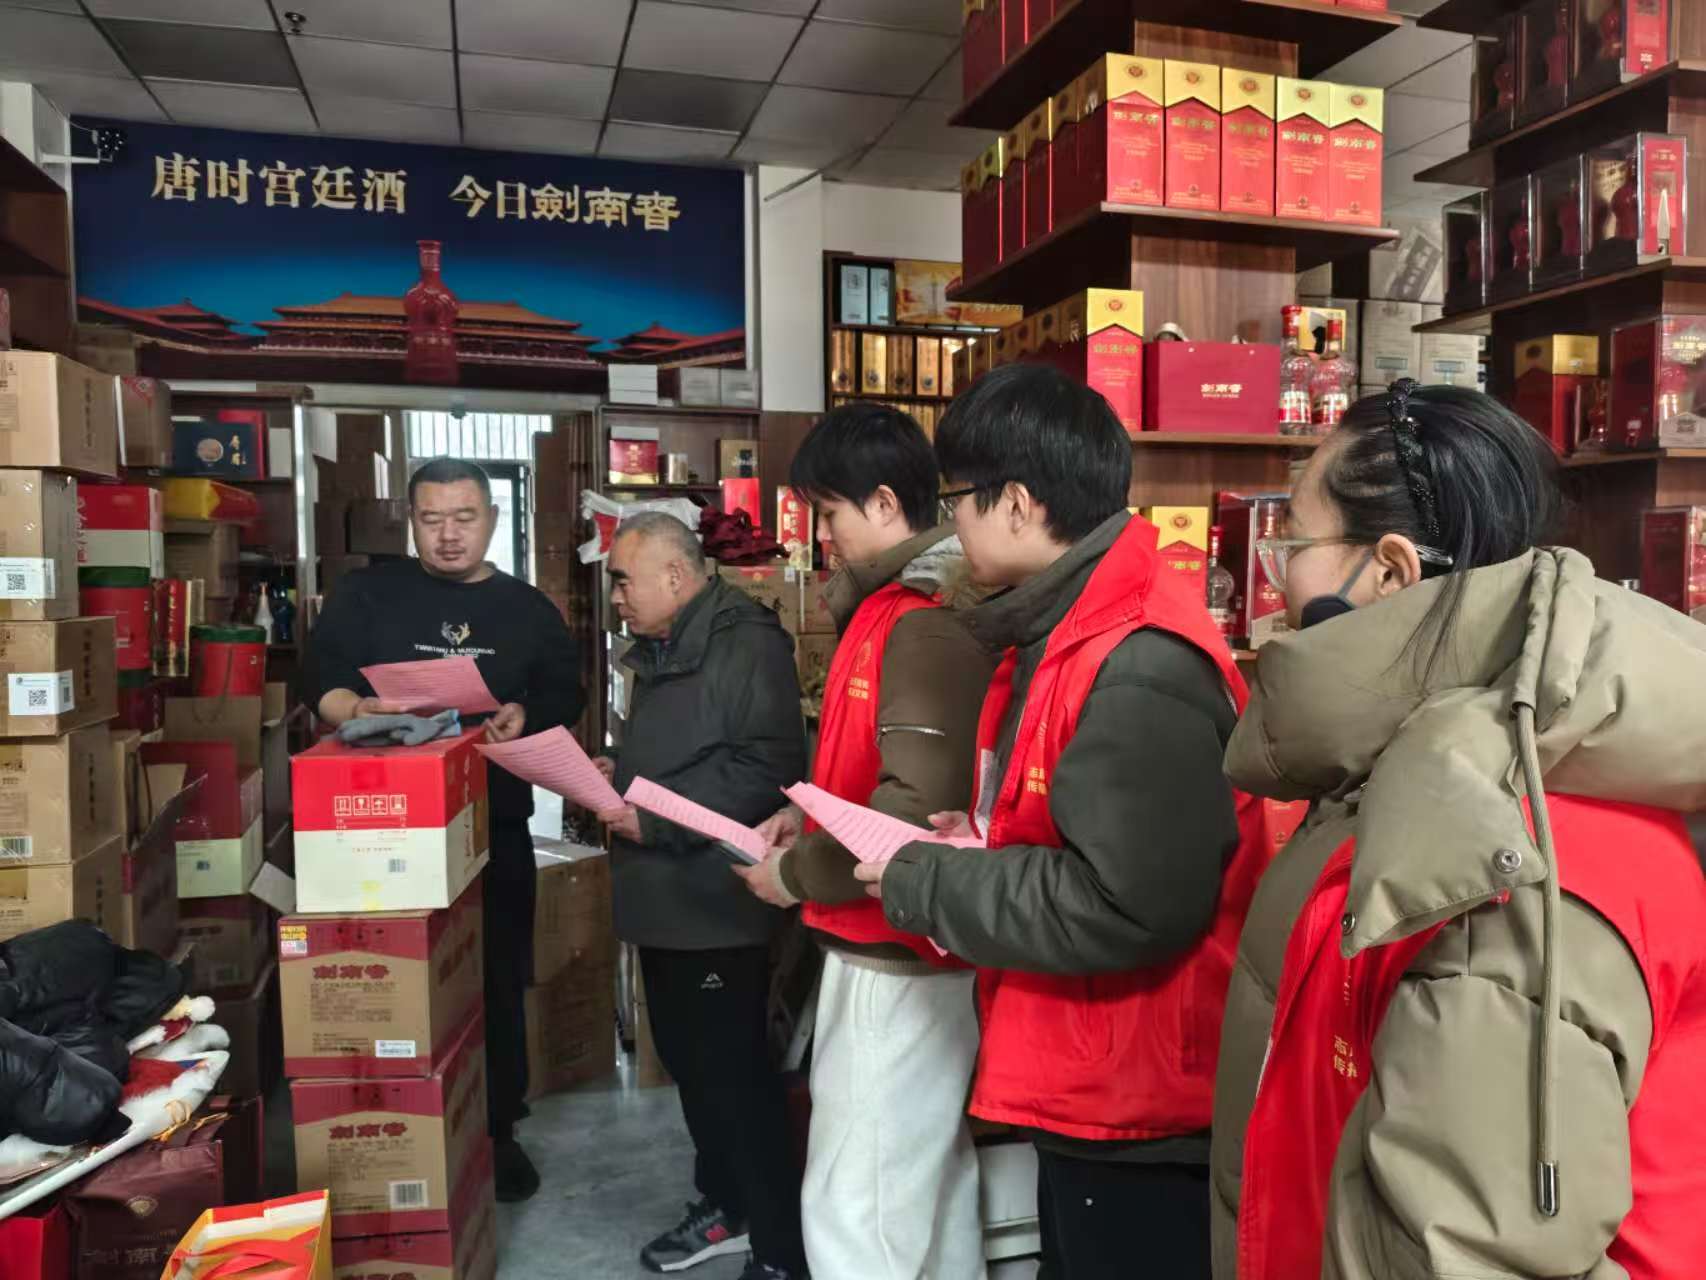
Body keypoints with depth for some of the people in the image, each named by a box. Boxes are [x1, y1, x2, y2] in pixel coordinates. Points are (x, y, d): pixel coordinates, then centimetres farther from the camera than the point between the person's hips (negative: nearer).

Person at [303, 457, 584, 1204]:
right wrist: (357, 709, -23)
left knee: (498, 982, 8)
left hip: (496, 827, 2)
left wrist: (527, 717, -14)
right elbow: (319, 680, -1)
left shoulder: (529, 609, 11)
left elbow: (567, 698, 7)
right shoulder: (367, 594, 6)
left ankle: (498, 1131, 24)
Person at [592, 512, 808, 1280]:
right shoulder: (661, 653, 16)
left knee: (736, 1074, -2)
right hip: (665, 901, 10)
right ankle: (726, 1207, 38)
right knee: (687, 1062, 19)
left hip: (717, 905, -10)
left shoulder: (747, 645, -16)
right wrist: (619, 776, 8)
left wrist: (652, 816, -22)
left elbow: (762, 769, -26)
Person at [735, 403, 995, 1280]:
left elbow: (916, 810, -28)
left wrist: (795, 874, -14)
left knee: (857, 1209, 2)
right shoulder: (899, 603, 12)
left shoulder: (924, 623, -21)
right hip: (898, 948, 10)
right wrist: (815, 813, 8)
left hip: (898, 961, -10)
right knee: (931, 1186, 21)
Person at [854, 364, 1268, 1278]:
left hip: (1136, 1110, -9)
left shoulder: (1137, 668, -27)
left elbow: (1126, 905, -30)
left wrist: (925, 887, -19)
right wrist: (984, 844, 1)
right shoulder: (1074, 629, 6)